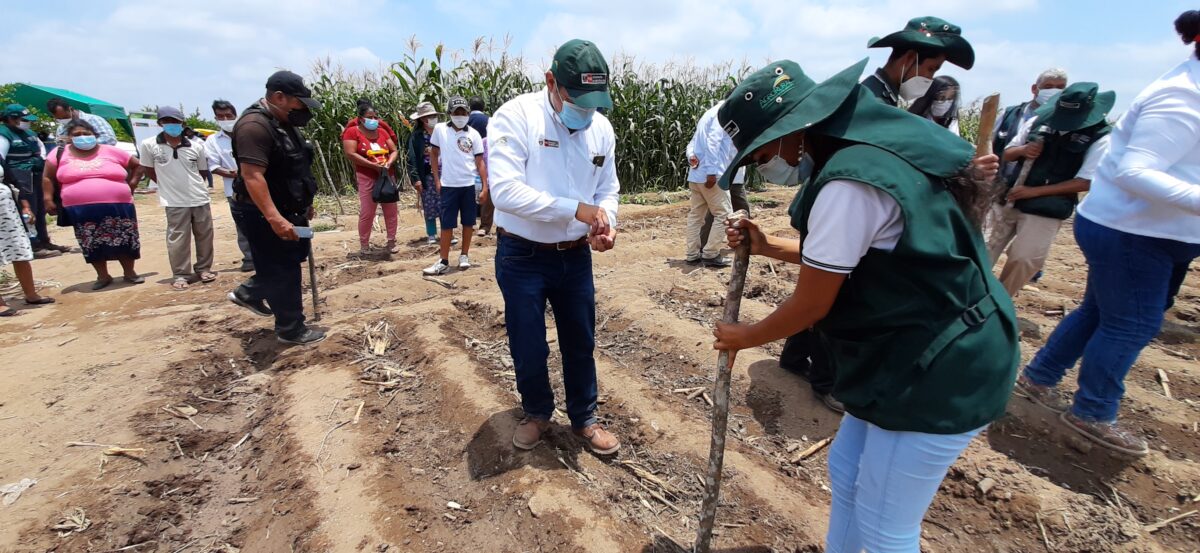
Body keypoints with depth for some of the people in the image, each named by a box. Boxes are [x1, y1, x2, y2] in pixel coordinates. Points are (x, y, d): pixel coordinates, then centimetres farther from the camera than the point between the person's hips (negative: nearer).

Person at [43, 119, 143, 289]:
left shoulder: (111, 151, 4)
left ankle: (129, 273, 18)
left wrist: (131, 185, 7)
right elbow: (48, 177, 10)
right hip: (82, 210, 1)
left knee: (124, 241, 3)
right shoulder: (61, 153, 7)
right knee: (93, 244, 7)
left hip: (117, 207, -1)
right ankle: (103, 276, 18)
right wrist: (48, 199, 3)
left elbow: (137, 164, 13)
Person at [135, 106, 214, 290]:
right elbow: (148, 170, 8)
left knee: (204, 236, 10)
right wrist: (169, 185, 7)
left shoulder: (196, 146, 0)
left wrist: (194, 186, 8)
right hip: (174, 203, -2)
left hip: (201, 199, 2)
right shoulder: (149, 145, -3)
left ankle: (203, 268, 24)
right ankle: (181, 274, 10)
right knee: (178, 239, 1)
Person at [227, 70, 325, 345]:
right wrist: (274, 218, -37)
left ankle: (248, 292, 38)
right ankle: (291, 329, 14)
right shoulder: (255, 125, -22)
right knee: (284, 270, 0)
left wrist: (305, 204, 22)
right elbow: (252, 175, -30)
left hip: (287, 209, 10)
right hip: (264, 214, -10)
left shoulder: (283, 122, 10)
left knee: (295, 256, 21)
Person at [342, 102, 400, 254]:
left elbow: (394, 151, 9)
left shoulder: (382, 131, 10)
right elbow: (350, 154, -13)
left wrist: (388, 163, -12)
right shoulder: (353, 132, -4)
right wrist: (374, 165, -17)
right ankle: (364, 245, 8)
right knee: (367, 213, -4)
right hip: (367, 178, -5)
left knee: (391, 211, 6)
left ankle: (391, 242, 16)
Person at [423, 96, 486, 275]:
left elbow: (479, 161, 2)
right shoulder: (440, 129, 0)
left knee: (468, 222, 8)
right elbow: (434, 154, 9)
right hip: (448, 185, -1)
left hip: (469, 184, 1)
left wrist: (485, 186, -5)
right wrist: (436, 180, 4)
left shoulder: (473, 134, 1)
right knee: (447, 224, 2)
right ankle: (444, 261, 9)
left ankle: (464, 255, 23)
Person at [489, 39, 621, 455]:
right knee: (528, 347, 11)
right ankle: (537, 413, 39)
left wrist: (606, 225, -12)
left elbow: (608, 189, 9)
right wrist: (575, 209, -27)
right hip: (522, 257, -4)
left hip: (576, 256, 4)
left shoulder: (602, 127, 1)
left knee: (581, 343, 15)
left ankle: (584, 419, 37)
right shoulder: (515, 117, -15)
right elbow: (505, 191, -24)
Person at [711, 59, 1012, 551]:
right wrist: (768, 246, 6)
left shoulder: (849, 184, -27)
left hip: (938, 370, -10)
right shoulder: (870, 149, 6)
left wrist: (744, 337, -1)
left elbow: (811, 305, -19)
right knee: (846, 471, 23)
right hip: (923, 355, 10)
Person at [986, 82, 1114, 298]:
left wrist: (1034, 191, -16)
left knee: (1023, 260, -5)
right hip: (1007, 198, 3)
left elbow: (1085, 182, -10)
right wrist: (1023, 150, -13)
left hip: (1045, 209, -3)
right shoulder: (1039, 120, 2)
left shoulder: (1100, 138, -6)